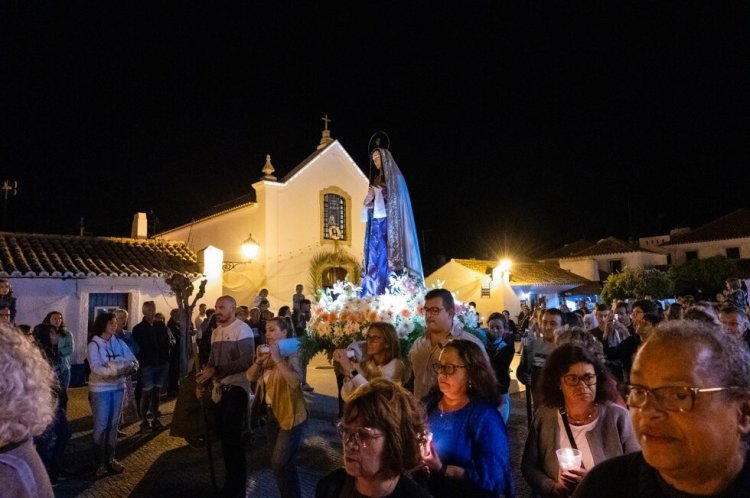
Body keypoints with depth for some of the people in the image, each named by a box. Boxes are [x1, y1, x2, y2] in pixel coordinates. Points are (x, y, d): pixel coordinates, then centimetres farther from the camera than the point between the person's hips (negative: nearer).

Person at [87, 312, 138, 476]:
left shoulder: (119, 343, 3)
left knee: (113, 424, 13)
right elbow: (96, 368, -22)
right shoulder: (94, 344, -10)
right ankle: (100, 462, 16)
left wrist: (132, 367, -24)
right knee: (101, 426, 3)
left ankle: (110, 458, 26)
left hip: (118, 387, 5)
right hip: (100, 389, -4)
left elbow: (132, 359, -1)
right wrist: (116, 370, -36)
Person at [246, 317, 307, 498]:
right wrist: (258, 360, -17)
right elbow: (250, 377, 0)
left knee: (280, 464, -8)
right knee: (282, 463, 18)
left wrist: (277, 359, -32)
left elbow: (295, 381, -30)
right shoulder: (267, 353, 6)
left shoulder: (291, 354, -14)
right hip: (271, 413, 7)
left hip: (290, 415, -7)